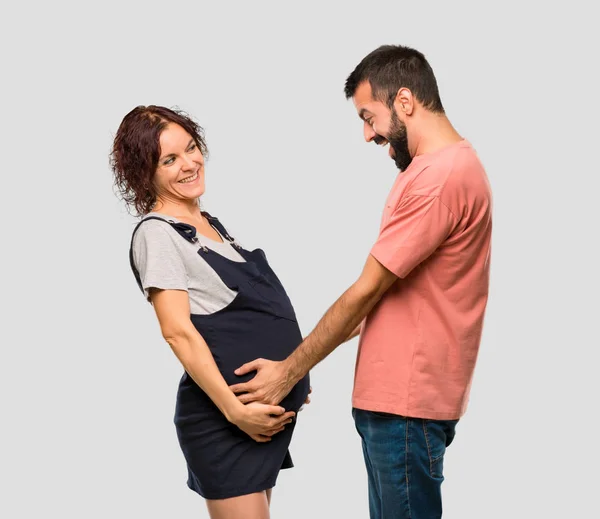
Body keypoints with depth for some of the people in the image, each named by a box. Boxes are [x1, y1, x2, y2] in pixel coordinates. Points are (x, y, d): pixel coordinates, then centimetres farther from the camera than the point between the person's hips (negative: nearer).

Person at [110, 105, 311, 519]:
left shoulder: (212, 224, 15)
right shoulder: (156, 233, -10)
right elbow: (179, 332, -17)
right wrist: (235, 410, -21)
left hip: (270, 406, 8)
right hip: (224, 419, -8)